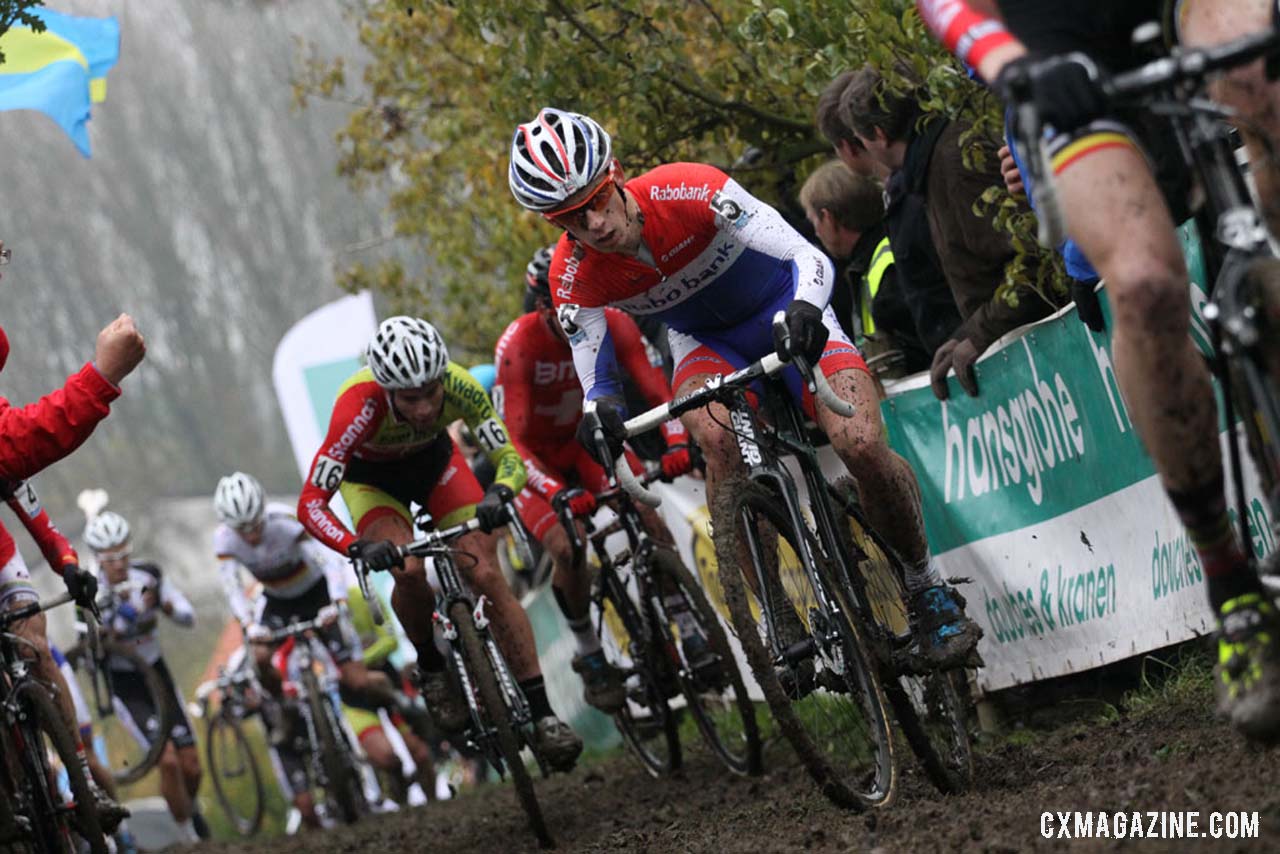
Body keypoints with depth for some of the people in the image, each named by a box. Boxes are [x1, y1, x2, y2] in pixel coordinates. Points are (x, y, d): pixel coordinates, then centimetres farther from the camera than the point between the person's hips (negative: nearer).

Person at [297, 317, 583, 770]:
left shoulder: (458, 386, -33)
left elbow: (509, 457, -26)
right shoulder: (360, 405, -40)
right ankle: (432, 666, 0)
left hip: (434, 459, 2)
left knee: (487, 576, -14)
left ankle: (543, 716, -12)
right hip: (371, 476, -2)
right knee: (409, 570, -30)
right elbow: (311, 503, -39)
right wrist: (357, 547, -57)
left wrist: (499, 494, -49)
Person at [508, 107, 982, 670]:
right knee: (717, 435, -35)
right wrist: (601, 412, -37)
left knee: (861, 444, -25)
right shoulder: (574, 277, -22)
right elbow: (595, 383, -12)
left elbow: (810, 258, -28)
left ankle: (928, 586, 1)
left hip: (786, 313, -2)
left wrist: (805, 309, -51)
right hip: (706, 343, 2)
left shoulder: (690, 191, -31)